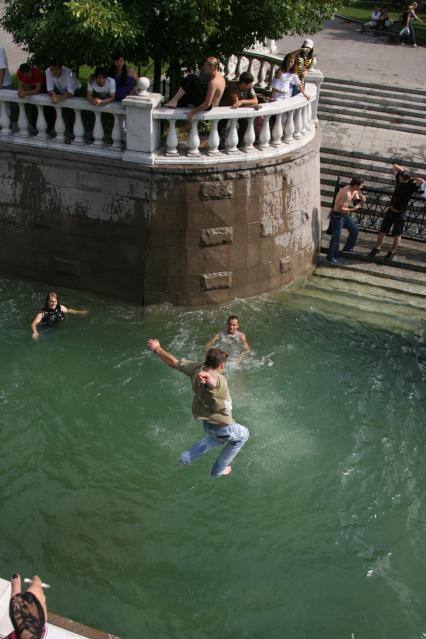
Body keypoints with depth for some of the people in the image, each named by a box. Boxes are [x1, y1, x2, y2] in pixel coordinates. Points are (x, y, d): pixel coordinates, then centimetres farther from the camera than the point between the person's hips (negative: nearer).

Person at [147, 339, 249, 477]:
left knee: (218, 437, 39)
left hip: (206, 423, 7)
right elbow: (211, 381, -61)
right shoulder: (219, 380, -35)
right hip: (222, 427, -7)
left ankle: (188, 457, 35)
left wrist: (157, 349, 9)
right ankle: (219, 470, 33)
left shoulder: (196, 369, -14)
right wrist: (206, 376, -84)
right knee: (242, 435, 26)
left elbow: (174, 362, -4)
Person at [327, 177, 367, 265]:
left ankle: (347, 248, 32)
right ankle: (331, 257, 5)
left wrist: (361, 199, -11)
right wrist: (353, 209, -20)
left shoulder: (354, 191, -2)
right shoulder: (347, 194, -31)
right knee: (336, 236, -4)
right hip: (338, 215, -9)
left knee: (354, 229, 16)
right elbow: (341, 208, -29)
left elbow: (356, 201, 12)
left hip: (345, 215, 9)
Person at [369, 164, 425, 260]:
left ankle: (392, 252, 23)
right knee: (382, 231, 12)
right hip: (390, 210, 5)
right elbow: (394, 166, 7)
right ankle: (377, 249, 28)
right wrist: (404, 171, -3)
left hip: (400, 214, -5)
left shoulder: (412, 185, -17)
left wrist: (412, 178, -21)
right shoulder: (398, 179, -4)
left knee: (397, 234, 8)